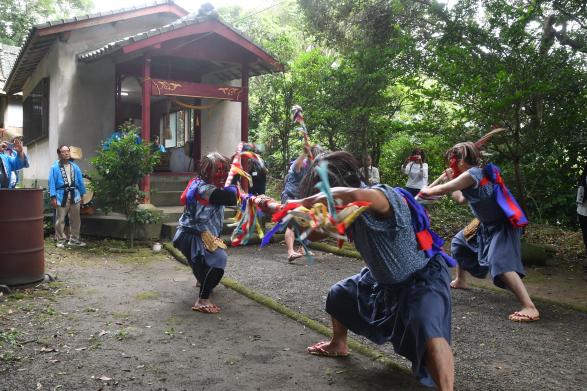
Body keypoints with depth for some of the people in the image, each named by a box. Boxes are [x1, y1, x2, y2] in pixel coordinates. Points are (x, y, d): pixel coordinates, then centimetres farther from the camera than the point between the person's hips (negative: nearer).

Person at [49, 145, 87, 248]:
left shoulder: (75, 167, 10)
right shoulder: (55, 167, -3)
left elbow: (80, 181, 13)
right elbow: (52, 183, -6)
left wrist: (82, 195, 13)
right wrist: (53, 197, -12)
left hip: (74, 196, 4)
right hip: (62, 196, -4)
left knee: (75, 220, 9)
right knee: (60, 220, 3)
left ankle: (74, 239, 20)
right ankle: (61, 240, 14)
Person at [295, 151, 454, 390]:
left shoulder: (380, 196, -32)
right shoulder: (346, 209, -7)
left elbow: (356, 195, -58)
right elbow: (312, 234, 1)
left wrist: (307, 201, -46)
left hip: (422, 280, -9)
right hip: (383, 280, 9)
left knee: (429, 334, -36)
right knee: (339, 295, 25)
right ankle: (338, 345, 47)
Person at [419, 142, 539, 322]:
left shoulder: (472, 174, -22)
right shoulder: (475, 174, 9)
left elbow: (442, 190, -20)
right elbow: (461, 199, 21)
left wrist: (426, 191, -1)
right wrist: (452, 179, 21)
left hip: (503, 227, -11)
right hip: (487, 226, 11)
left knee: (498, 262, -29)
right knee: (459, 241, 25)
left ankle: (530, 308, -32)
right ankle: (460, 280, 43)